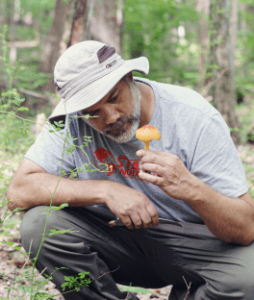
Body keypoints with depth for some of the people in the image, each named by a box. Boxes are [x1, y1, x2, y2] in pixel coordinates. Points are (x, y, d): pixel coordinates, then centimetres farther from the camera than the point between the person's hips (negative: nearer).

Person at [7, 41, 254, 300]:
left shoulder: (196, 119, -20)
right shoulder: (71, 120, -11)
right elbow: (18, 192, -20)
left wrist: (192, 188, -42)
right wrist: (106, 190, -28)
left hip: (194, 240, -2)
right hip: (114, 237, 3)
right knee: (38, 225, -22)